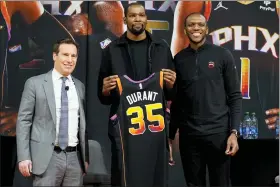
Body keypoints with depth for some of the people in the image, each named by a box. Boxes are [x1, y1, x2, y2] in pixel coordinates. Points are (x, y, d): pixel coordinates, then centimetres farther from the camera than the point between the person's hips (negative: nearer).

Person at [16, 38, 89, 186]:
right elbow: (23, 120, -2)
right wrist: (23, 157, -9)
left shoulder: (80, 87, 11)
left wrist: (86, 157, 14)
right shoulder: (35, 83, 1)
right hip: (47, 158, -3)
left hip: (75, 158, 4)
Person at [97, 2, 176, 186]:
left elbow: (171, 95, 12)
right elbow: (103, 97, 8)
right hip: (123, 126, -1)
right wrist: (105, 90, -12)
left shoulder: (162, 48, 10)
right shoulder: (112, 50, 6)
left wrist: (171, 85, -8)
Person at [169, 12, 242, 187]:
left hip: (218, 133, -2)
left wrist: (234, 132, -10)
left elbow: (235, 96, -2)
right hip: (188, 134, 2)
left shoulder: (223, 55, -1)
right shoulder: (179, 59, 7)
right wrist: (171, 134, 9)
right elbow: (176, 100, 12)